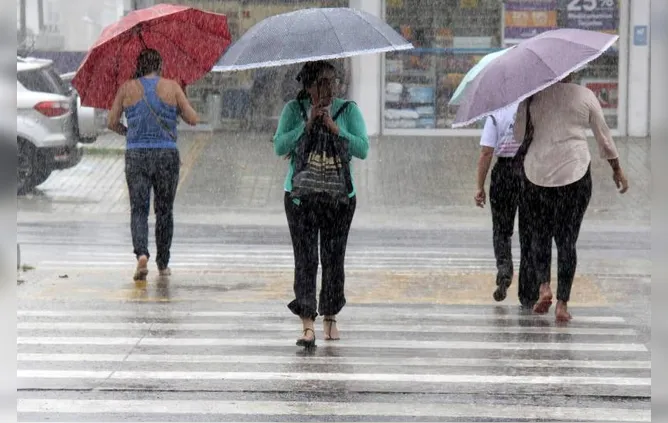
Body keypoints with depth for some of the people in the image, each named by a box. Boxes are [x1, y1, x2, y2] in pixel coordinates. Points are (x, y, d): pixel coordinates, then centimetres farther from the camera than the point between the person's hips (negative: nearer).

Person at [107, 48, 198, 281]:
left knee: (139, 209, 1)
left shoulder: (127, 88, 3)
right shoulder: (171, 87, 0)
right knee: (164, 211, 12)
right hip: (167, 155, 0)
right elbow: (192, 119, 3)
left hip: (136, 156, 0)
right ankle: (163, 264, 17)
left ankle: (141, 253, -22)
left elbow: (112, 123, 6)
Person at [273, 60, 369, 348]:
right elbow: (279, 146, -8)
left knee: (334, 258, 4)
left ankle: (330, 317, 21)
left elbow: (363, 149, -9)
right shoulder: (294, 109, 2)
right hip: (301, 195, -1)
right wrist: (307, 126, -17)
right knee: (305, 259, -9)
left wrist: (335, 129, -19)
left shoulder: (348, 110, 1)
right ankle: (307, 324, -14)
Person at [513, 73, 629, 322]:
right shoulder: (585, 96, 0)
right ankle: (562, 303, -1)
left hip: (537, 172, 1)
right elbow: (604, 136, 8)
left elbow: (518, 135, 1)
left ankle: (543, 286, -4)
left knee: (539, 234, 16)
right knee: (567, 238, 4)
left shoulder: (533, 96, 0)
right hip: (574, 171, -1)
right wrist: (617, 170, 19)